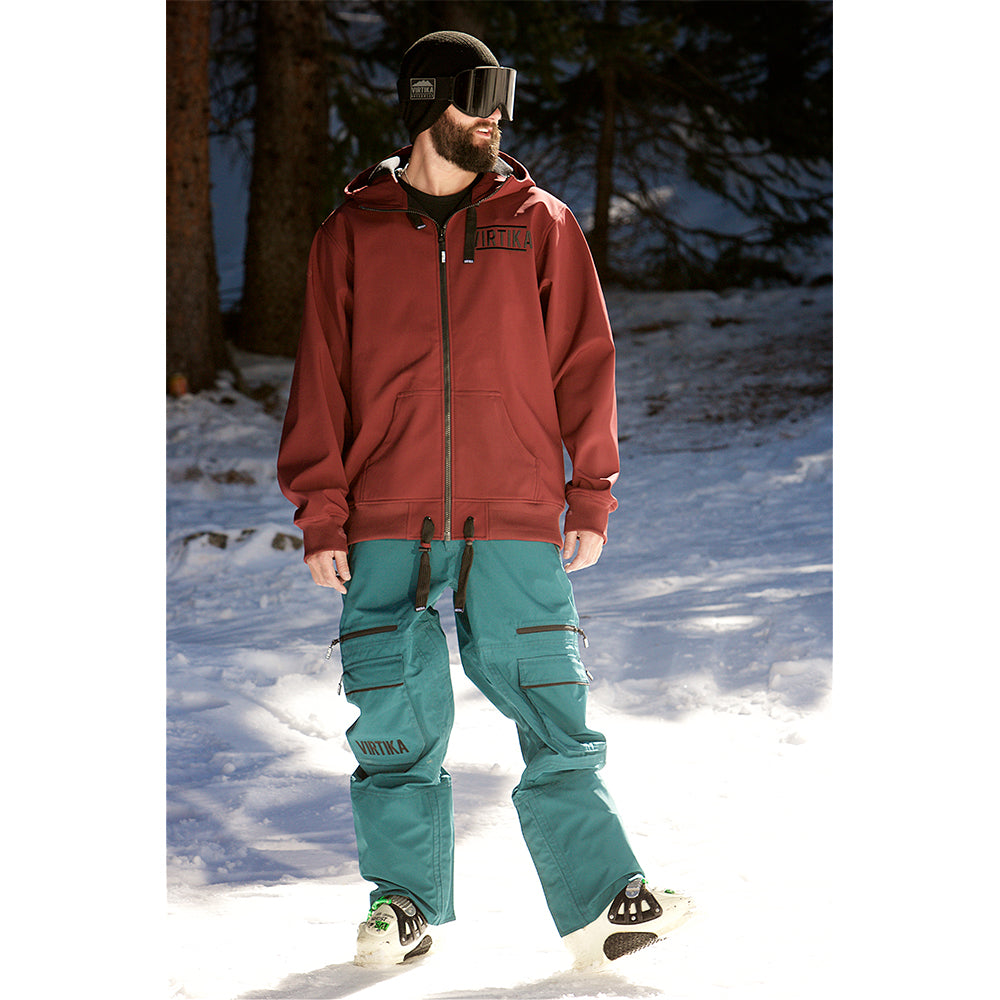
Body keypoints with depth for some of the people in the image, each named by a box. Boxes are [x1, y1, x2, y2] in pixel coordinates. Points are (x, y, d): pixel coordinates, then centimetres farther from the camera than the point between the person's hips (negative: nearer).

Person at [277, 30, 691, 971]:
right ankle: (404, 901, 14)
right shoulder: (352, 233, 8)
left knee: (553, 715, -2)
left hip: (517, 523, 0)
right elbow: (320, 380, 8)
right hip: (389, 526, 0)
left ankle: (598, 900, 1)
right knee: (397, 726, 1)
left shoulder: (539, 222, 9)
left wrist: (590, 495, 3)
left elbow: (584, 359, 9)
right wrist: (321, 516, 1)